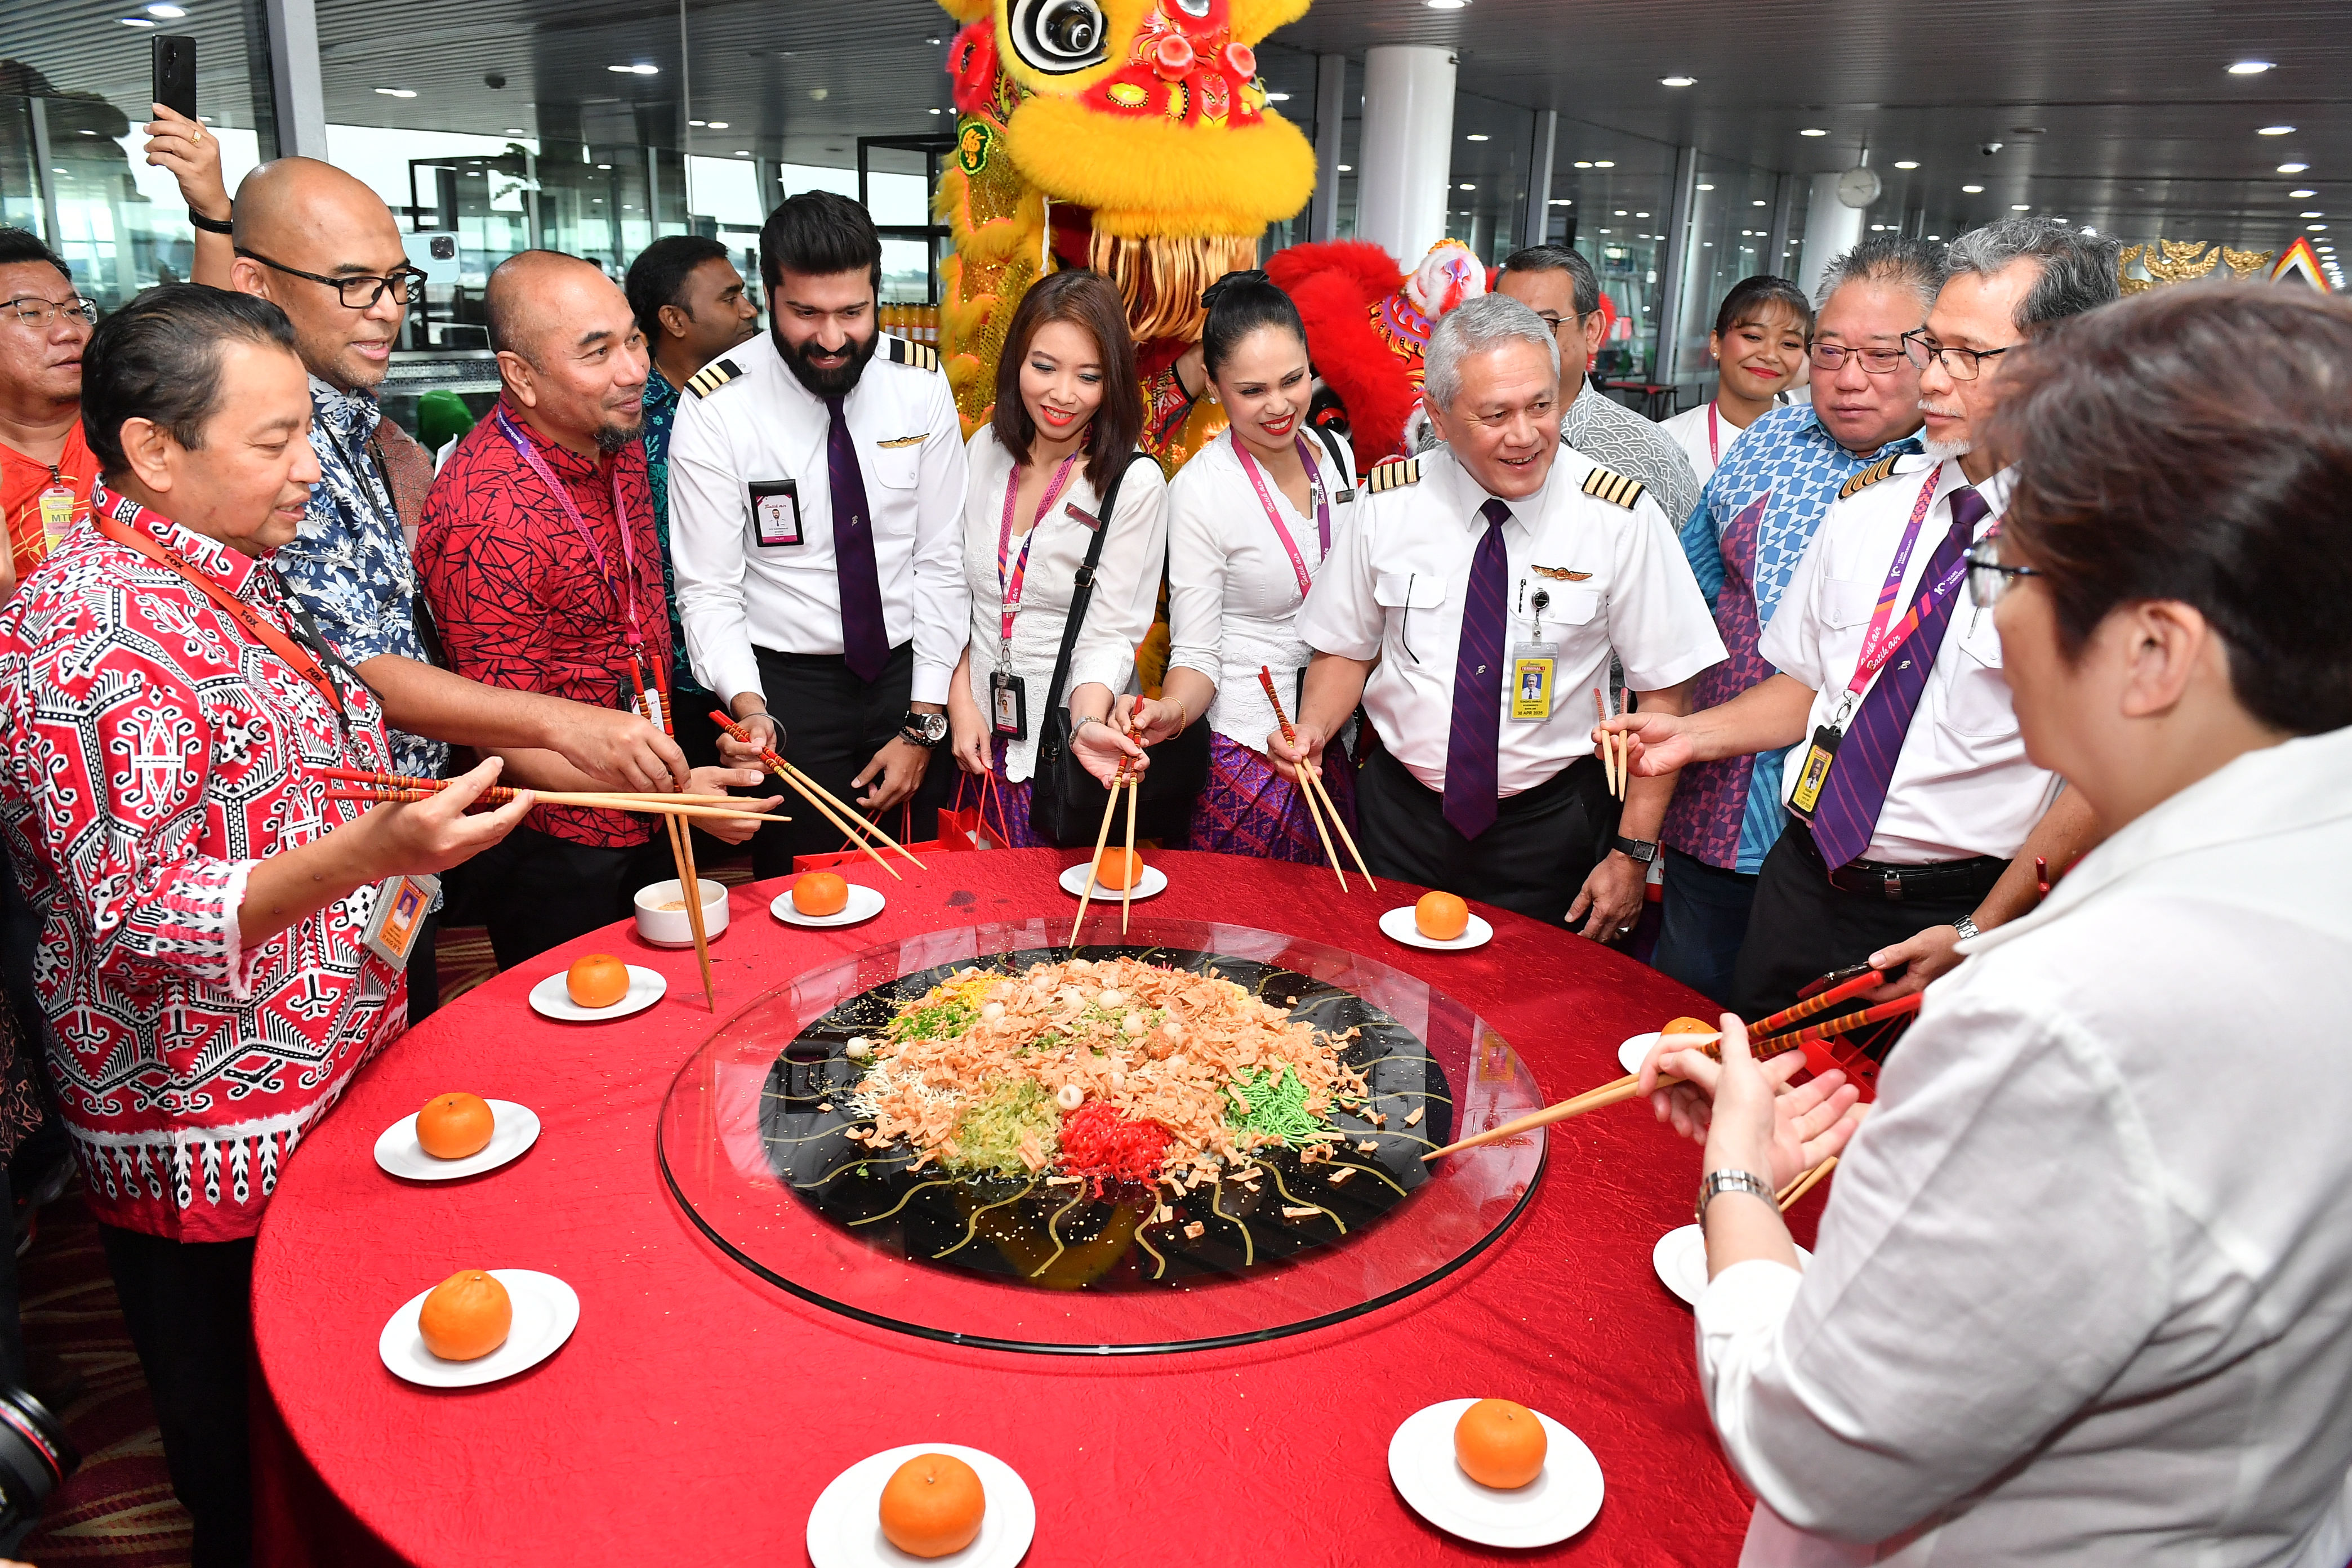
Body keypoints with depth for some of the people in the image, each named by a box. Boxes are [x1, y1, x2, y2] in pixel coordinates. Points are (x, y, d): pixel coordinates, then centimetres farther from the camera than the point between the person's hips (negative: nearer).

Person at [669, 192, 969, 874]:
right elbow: (708, 591, -11)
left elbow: (941, 559, -3)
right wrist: (748, 708, -29)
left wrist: (923, 724, -6)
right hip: (786, 687, -2)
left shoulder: (920, 383, -6)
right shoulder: (716, 407, -13)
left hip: (910, 671, 2)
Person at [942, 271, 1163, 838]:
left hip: (1076, 744, -4)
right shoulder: (986, 449, 3)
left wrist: (1089, 724, -31)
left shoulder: (1136, 485, -11)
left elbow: (1113, 634, -13)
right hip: (982, 734, 4)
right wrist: (961, 702, -2)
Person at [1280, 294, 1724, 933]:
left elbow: (1663, 691, -8)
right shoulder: (1386, 503, -7)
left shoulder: (1619, 517, -13)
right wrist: (1312, 730, -15)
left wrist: (1633, 855, -10)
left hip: (1551, 831, -1)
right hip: (1403, 818, 2)